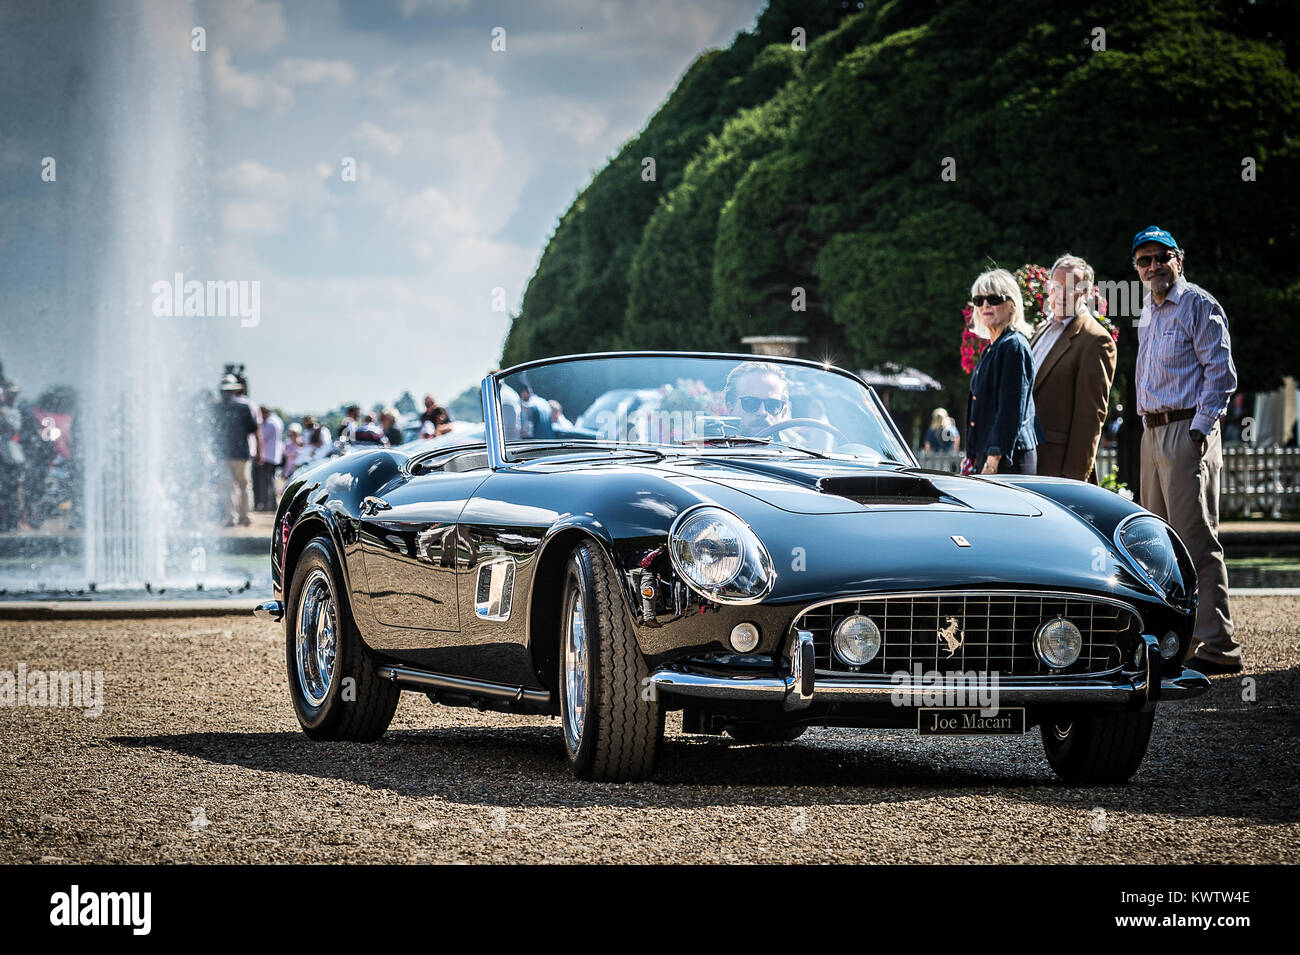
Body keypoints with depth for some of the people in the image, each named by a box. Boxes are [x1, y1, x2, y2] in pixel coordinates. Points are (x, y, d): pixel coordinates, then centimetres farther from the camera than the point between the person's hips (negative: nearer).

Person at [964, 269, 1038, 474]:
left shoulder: (1014, 346, -10)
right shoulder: (991, 349, 19)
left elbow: (1011, 409, -17)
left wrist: (994, 460, -21)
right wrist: (973, 457, 24)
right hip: (987, 457, 9)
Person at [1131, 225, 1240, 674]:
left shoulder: (1198, 306, -7)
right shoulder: (1149, 312, 18)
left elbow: (1220, 373, -12)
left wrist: (1199, 431, -17)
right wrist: (1152, 428, 16)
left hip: (1187, 431, -9)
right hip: (1153, 433, 9)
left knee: (1196, 541, -13)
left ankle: (1217, 647, -13)